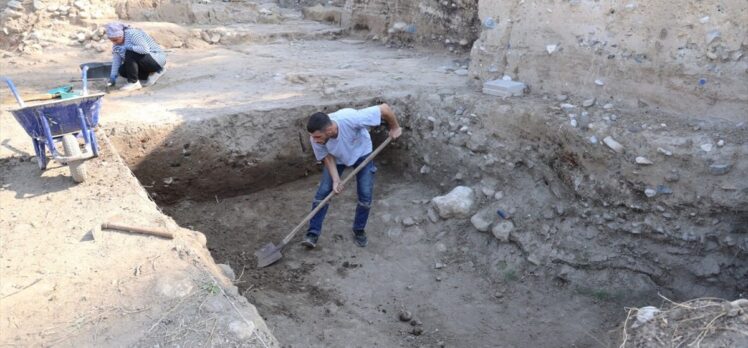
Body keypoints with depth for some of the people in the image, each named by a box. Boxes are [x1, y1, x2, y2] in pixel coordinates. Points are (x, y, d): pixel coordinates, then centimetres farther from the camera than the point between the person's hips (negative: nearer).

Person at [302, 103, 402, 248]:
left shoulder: (350, 118, -45)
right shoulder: (316, 137, -33)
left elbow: (384, 109, -36)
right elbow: (327, 157, -15)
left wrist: (394, 128, -19)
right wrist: (335, 180, -25)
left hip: (361, 153, -1)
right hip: (337, 158, 2)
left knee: (365, 196, -4)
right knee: (322, 193, -6)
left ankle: (359, 230, 19)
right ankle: (312, 234, 5)